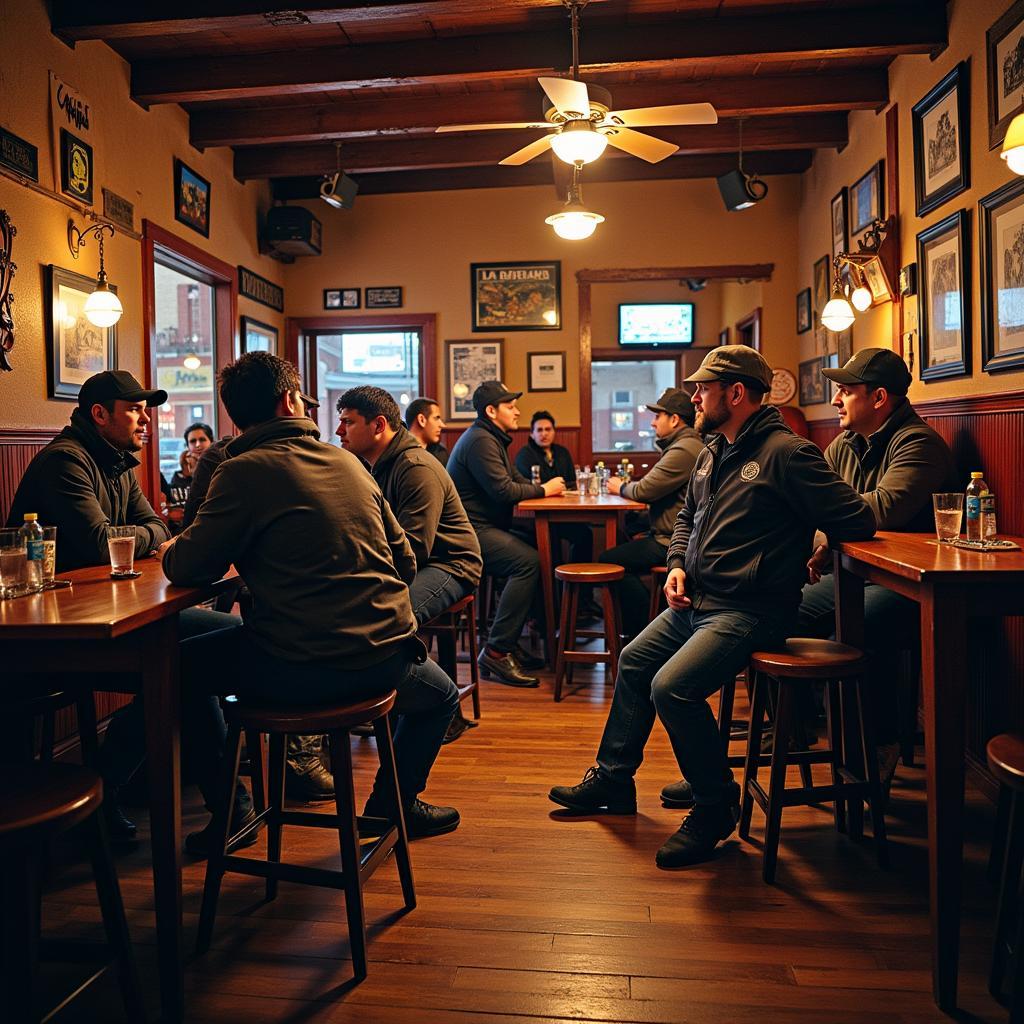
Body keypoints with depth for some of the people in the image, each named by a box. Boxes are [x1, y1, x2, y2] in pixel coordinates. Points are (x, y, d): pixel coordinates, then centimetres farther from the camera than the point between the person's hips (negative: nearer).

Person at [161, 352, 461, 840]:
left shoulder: (244, 471, -7)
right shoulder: (348, 461, 9)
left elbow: (189, 567, -7)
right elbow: (405, 561, 12)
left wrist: (171, 550, 16)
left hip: (299, 670, -4)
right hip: (384, 661, 4)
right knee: (441, 696, 36)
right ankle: (394, 802, 35)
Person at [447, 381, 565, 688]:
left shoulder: (492, 439, 21)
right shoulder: (480, 441, -13)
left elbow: (515, 479, 22)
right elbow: (503, 490, -21)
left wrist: (545, 487, 3)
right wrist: (543, 489, -8)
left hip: (484, 527, 11)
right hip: (472, 532, -11)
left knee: (538, 552, -2)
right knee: (528, 561, -26)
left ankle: (509, 641, 1)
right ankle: (497, 651, -23)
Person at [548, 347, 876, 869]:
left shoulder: (786, 453, -15)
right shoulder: (713, 452, 12)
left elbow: (858, 520, -20)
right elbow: (687, 516, 26)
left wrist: (794, 533, -5)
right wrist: (678, 564, 8)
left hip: (749, 610, -10)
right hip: (696, 601, 10)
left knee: (671, 688, -24)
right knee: (633, 661, 15)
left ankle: (715, 807, 0)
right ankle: (612, 779, 30)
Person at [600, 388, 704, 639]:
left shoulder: (683, 450, -19)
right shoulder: (688, 444, 17)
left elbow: (644, 490, -20)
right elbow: (656, 490, 18)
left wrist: (620, 487, 1)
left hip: (671, 543, -11)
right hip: (670, 536, 11)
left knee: (609, 560, -8)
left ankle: (639, 633, 1)